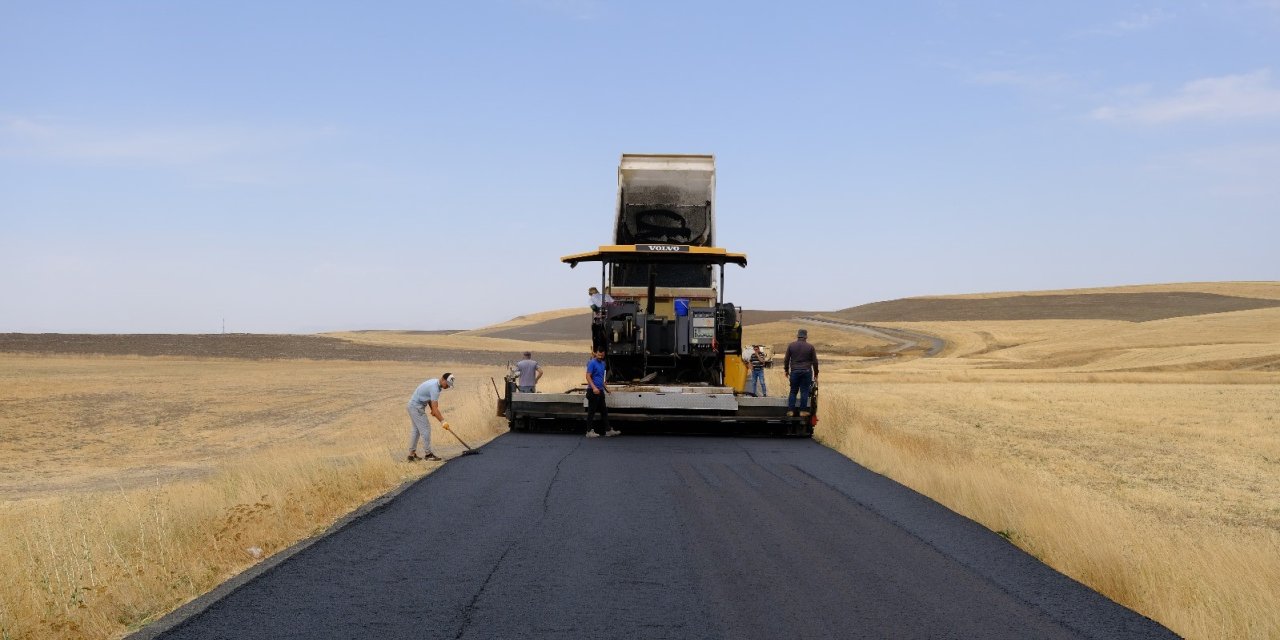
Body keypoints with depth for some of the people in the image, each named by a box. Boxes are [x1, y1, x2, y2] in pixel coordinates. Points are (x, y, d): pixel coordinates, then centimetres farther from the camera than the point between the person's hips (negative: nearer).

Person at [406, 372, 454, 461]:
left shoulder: (435, 382, 4)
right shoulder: (435, 388, -26)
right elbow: (435, 408, -28)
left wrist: (432, 410, 2)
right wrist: (443, 421, -28)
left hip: (412, 405, 10)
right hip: (417, 407, -10)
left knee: (415, 430, 14)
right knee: (425, 429, -7)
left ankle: (411, 454, 19)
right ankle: (427, 454, -2)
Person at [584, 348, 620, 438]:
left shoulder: (602, 363, 15)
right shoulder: (592, 363, -11)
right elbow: (588, 376, -18)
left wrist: (605, 387, 23)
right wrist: (594, 388, -27)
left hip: (600, 391, 9)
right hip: (593, 391, -9)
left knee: (604, 411, 10)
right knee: (591, 412, -3)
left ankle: (608, 430, 13)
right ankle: (590, 431, 3)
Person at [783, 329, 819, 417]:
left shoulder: (791, 346, 3)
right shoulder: (810, 347, 1)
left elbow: (786, 360, 6)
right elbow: (815, 362, 3)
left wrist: (786, 370, 18)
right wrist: (816, 374, 11)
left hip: (794, 372, 1)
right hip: (806, 372, -1)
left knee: (793, 391, 7)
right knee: (804, 392, 2)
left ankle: (790, 411, 1)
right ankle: (803, 411, 0)